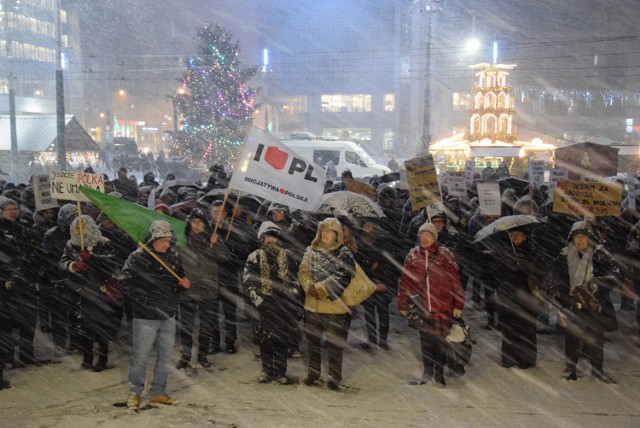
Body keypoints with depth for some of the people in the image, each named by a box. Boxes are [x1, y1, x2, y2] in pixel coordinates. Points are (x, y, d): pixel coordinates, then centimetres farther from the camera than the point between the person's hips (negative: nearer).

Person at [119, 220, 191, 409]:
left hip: (168, 316, 5)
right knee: (141, 357, 4)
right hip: (145, 317, -5)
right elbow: (124, 282, -12)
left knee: (165, 357, 13)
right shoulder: (138, 257, -12)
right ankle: (135, 393, 21)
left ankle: (158, 392, 28)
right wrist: (143, 299, -18)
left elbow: (179, 279, 17)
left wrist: (184, 284, -6)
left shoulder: (174, 256, 4)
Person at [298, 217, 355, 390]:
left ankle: (335, 378, 16)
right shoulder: (311, 250, 7)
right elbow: (303, 272, 3)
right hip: (312, 304, 4)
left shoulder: (344, 254, -5)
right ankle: (313, 375, 28)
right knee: (312, 341, 15)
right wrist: (309, 286, -16)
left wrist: (320, 288, -18)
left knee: (334, 344, 5)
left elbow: (341, 278, -13)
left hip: (333, 305, -4)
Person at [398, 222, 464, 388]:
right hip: (421, 307, 3)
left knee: (441, 341, 3)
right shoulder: (413, 255, 6)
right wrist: (403, 305, 7)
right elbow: (405, 281, 8)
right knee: (425, 340, 10)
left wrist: (458, 305, -6)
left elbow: (455, 280, -3)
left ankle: (439, 375, 16)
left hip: (442, 307, -2)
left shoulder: (445, 255, -3)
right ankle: (428, 372, 25)